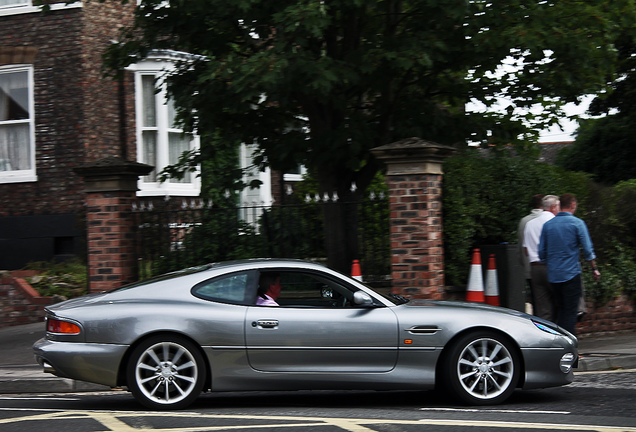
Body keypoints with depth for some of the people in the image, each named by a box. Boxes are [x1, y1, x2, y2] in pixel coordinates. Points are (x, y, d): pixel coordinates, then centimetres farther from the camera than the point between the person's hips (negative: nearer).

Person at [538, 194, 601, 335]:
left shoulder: (547, 225, 7)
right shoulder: (577, 223, -6)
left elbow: (541, 252, 10)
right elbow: (587, 250, -7)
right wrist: (594, 269, 4)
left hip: (553, 275, 5)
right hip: (571, 274, -5)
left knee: (561, 309, 14)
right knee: (571, 311, -2)